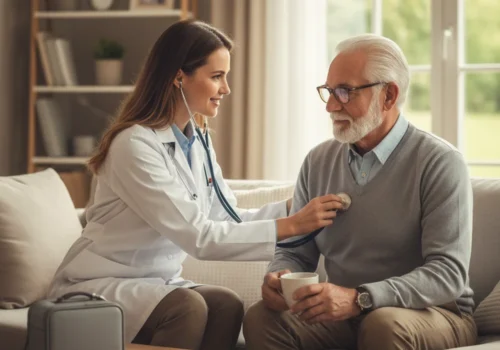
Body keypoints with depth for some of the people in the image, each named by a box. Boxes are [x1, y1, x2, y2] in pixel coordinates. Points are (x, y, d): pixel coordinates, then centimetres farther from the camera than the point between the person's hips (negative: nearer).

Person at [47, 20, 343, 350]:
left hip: (157, 281, 7)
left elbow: (226, 220, 2)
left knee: (226, 304, -22)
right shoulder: (136, 144, -21)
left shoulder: (197, 142, 6)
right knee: (188, 307, -33)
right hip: (99, 285, -7)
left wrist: (293, 207, -12)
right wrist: (291, 225, -28)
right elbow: (197, 236, -27)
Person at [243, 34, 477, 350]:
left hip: (433, 312, -4)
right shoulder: (319, 161, 8)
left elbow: (448, 273, -20)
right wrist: (279, 277, -12)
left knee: (383, 324, -37)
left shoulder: (440, 163, -10)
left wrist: (359, 298, -32)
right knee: (261, 318, -22)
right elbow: (296, 253, 14)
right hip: (345, 315, 4)